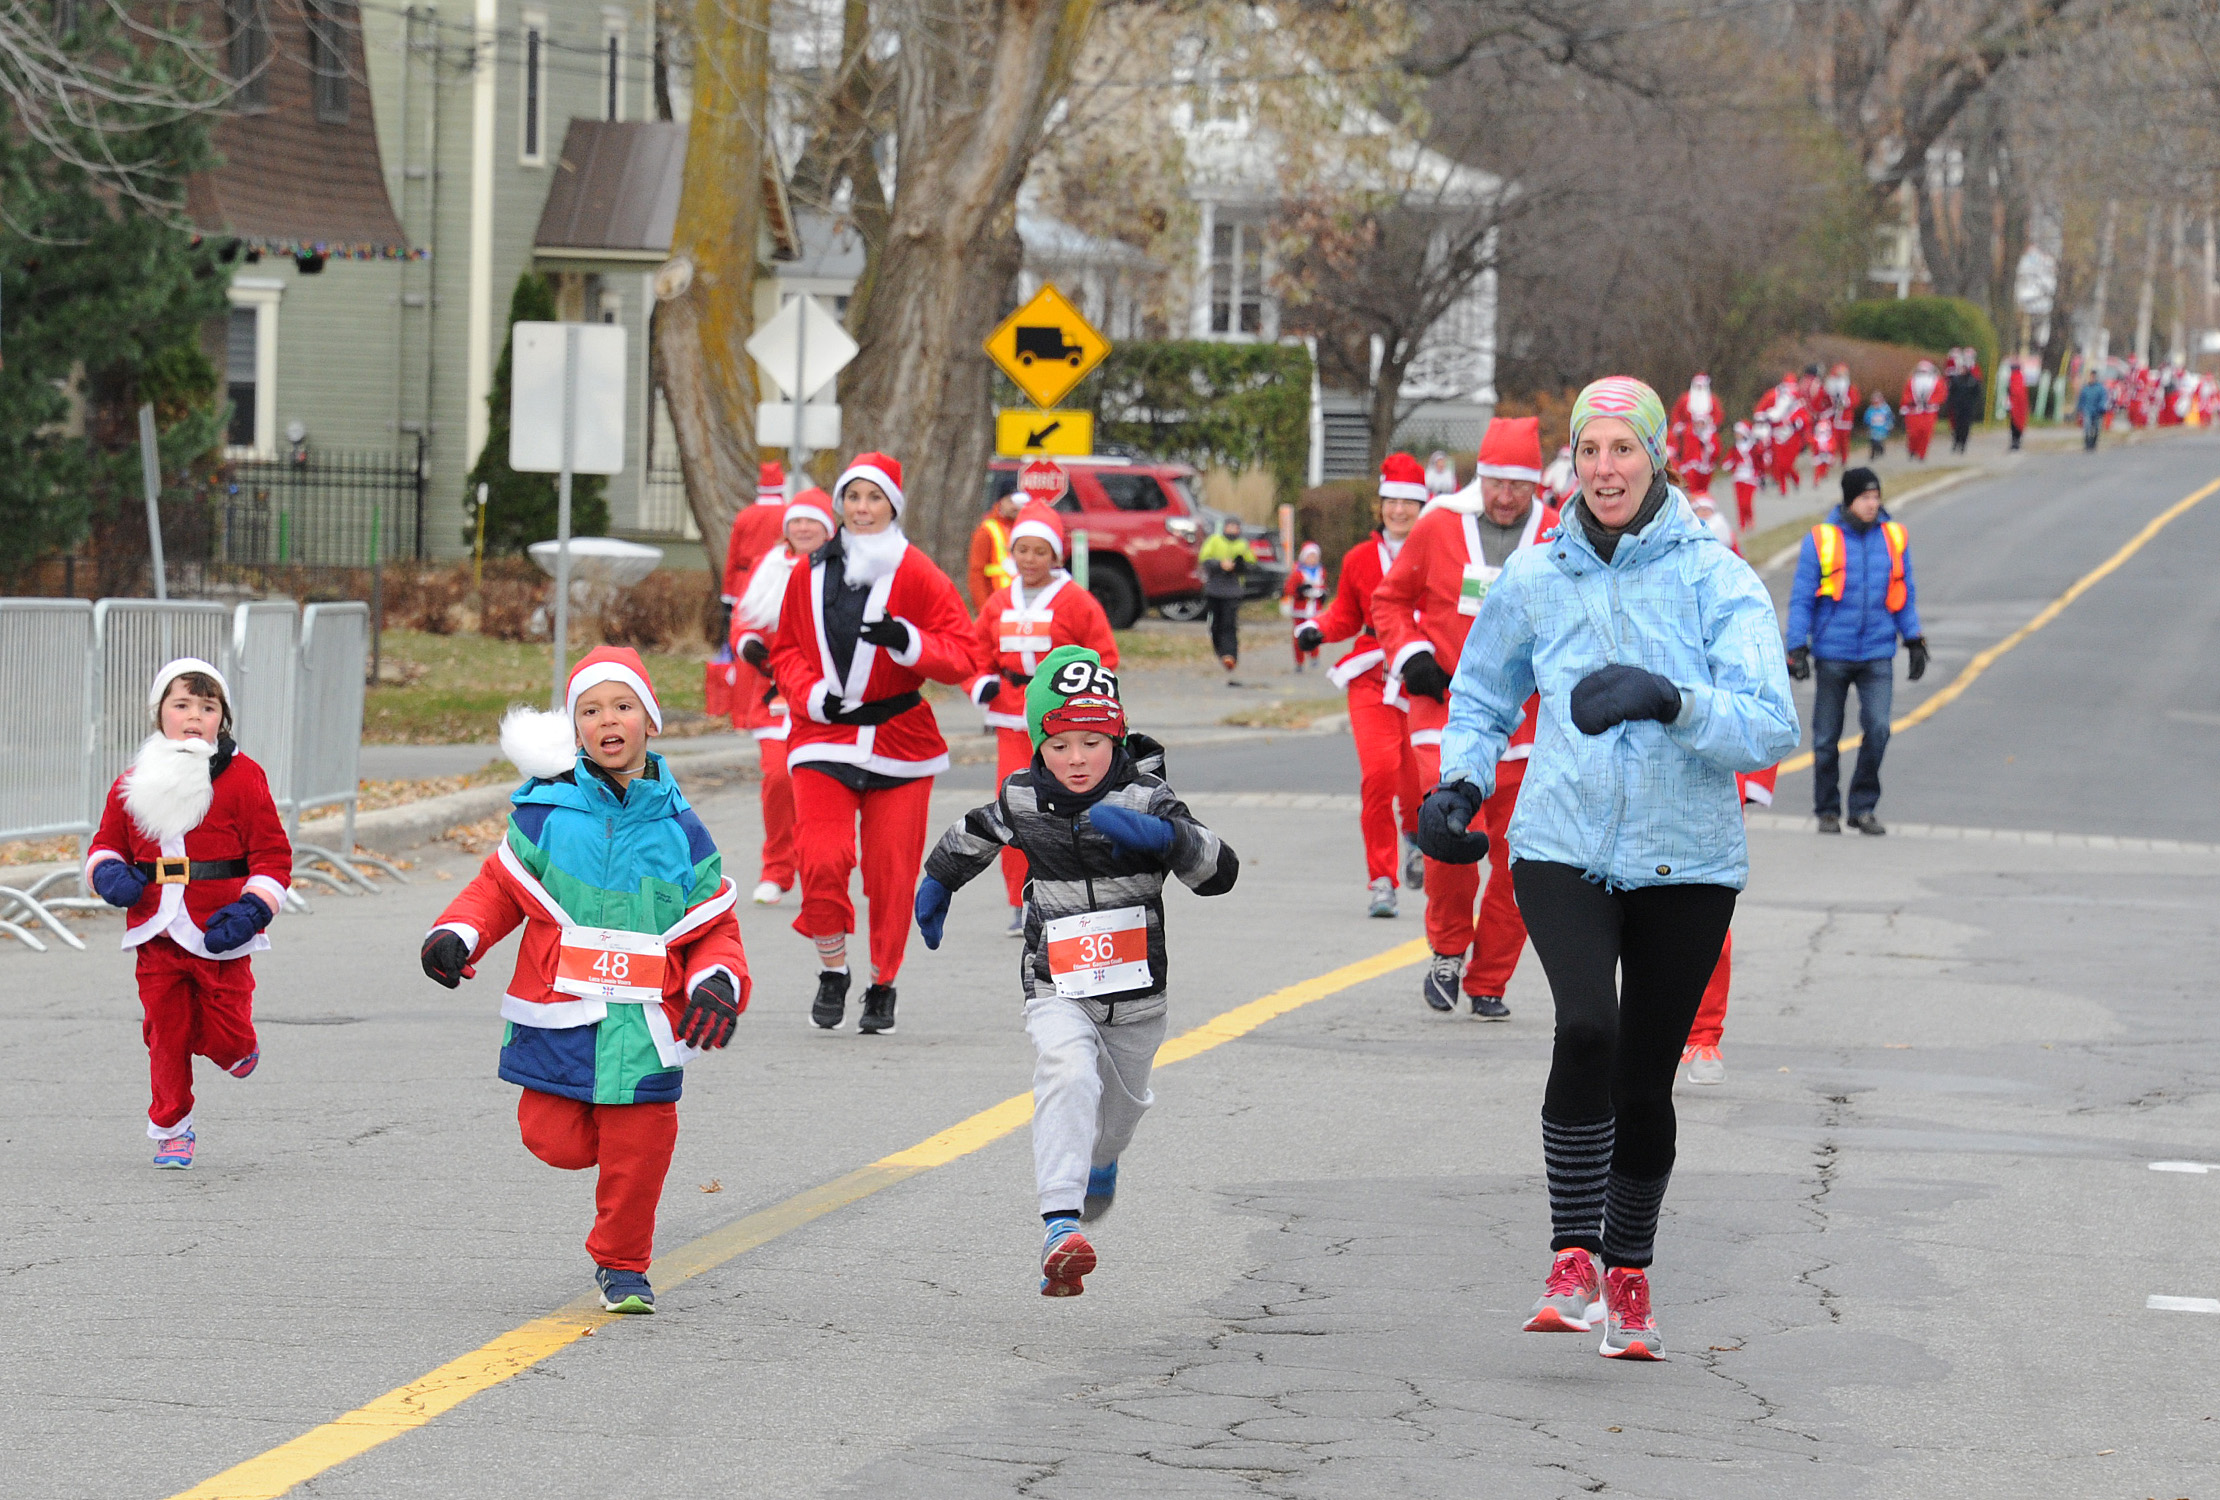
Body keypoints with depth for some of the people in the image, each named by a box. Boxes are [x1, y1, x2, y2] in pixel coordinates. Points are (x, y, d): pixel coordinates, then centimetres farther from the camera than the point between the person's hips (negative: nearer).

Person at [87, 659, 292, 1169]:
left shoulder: (243, 778, -3)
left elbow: (273, 855, -2)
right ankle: (171, 1129, 19)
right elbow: (107, 843, 19)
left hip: (220, 936, -3)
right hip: (156, 935, 3)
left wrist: (251, 910, -14)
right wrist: (108, 873, -5)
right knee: (166, 1032, 6)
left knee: (226, 1037, -3)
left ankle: (236, 1048, 33)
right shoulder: (134, 783, 7)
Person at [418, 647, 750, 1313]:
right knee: (556, 1142, -6)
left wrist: (718, 984, -11)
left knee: (636, 1156, 2)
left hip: (643, 1026, 0)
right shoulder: (545, 813, 0)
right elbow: (499, 888, 9)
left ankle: (623, 1267, 23)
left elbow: (713, 926, 8)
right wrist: (456, 935, -9)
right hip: (558, 1018, 0)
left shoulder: (679, 830, 3)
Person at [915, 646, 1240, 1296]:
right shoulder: (1022, 799, -6)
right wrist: (938, 880, 33)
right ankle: (1061, 1225, -41)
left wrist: (1159, 835, -41)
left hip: (1136, 994, 1)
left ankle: (1101, 1164, 62)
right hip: (1057, 991, -1)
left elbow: (1221, 872, -25)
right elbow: (976, 833, 19)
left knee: (1119, 1105, 23)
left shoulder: (1145, 799, -14)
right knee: (1067, 1076, -30)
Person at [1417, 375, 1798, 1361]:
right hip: (1563, 851, 0)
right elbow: (1482, 698, 23)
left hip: (1685, 865, 0)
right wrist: (1460, 781, 5)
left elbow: (1771, 729, -13)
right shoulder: (1536, 579, 5)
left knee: (1646, 1078, 6)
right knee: (1587, 1029, -24)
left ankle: (1628, 1279, 25)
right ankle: (1573, 1262, -17)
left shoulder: (1716, 580, -4)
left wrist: (1668, 697, -29)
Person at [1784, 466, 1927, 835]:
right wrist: (1797, 649, -6)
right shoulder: (1821, 539, -3)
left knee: (1878, 729, -11)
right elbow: (1801, 598, 0)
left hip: (1877, 655, 1)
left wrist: (1914, 641, 10)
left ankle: (1863, 807, 4)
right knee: (1826, 739, 6)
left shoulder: (1894, 537, 5)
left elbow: (1905, 595, 14)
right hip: (1832, 653, -1)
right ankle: (1827, 811, 20)